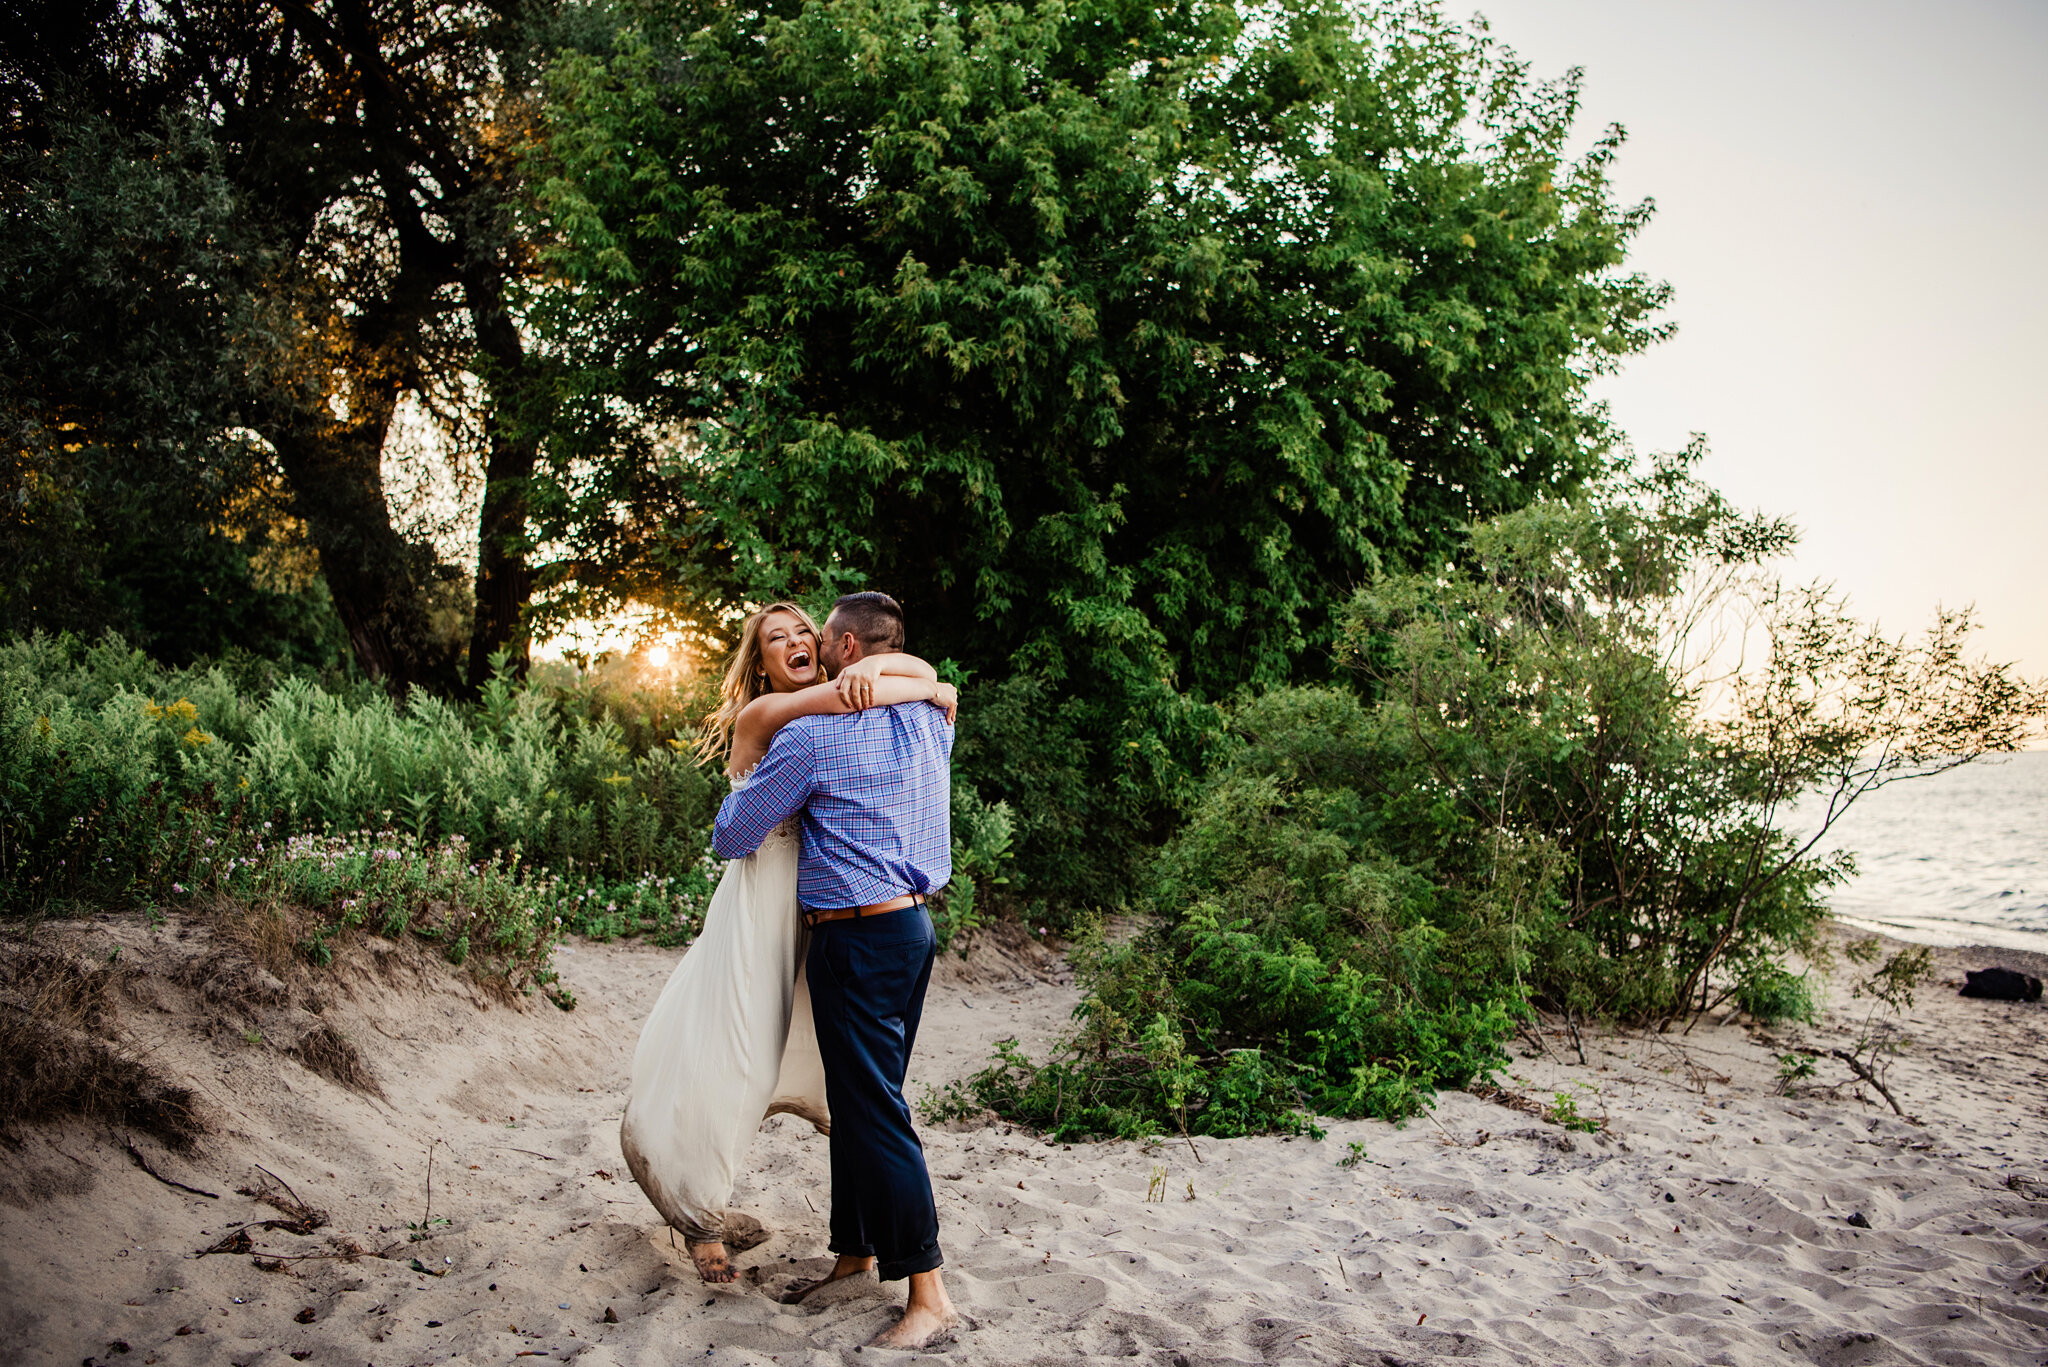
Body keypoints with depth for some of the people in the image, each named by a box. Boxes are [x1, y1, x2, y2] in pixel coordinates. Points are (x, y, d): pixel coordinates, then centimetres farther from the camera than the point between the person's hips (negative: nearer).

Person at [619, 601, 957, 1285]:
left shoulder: (833, 721, 11)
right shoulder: (759, 715, -7)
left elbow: (922, 669, 5)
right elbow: (845, 693, -23)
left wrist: (869, 668, -14)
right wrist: (930, 691, -12)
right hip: (762, 907, -7)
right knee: (721, 1072, -3)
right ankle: (700, 1215, 19)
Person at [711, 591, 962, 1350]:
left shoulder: (813, 735, -12)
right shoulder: (931, 722, 8)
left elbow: (732, 837, -4)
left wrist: (737, 797, 19)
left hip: (856, 938, -8)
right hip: (914, 923, 8)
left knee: (873, 1110, -5)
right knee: (859, 1101, 18)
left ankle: (929, 1296, -3)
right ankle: (856, 1251, 30)